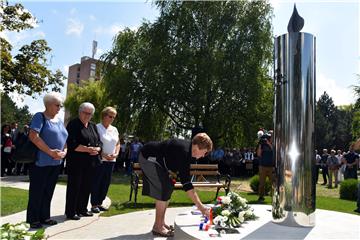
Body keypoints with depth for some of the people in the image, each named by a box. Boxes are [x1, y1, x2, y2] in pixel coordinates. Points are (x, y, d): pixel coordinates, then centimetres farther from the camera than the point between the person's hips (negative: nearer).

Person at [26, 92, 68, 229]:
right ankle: (33, 219, 16)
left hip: (56, 163, 7)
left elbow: (64, 139, 17)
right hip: (41, 162, -7)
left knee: (49, 191, 14)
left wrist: (64, 151, -3)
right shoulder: (40, 117, -8)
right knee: (37, 191, 4)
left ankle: (44, 216, 26)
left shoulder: (59, 120, 14)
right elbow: (33, 136, -20)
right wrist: (51, 152, -21)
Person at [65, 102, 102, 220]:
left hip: (90, 163, 7)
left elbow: (99, 142, 12)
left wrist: (97, 149, -10)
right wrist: (88, 149, -19)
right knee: (74, 187, 1)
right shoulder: (73, 124, -6)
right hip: (76, 162, -6)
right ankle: (71, 212, 13)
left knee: (86, 187, 12)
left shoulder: (93, 126, 14)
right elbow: (72, 144, -17)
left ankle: (82, 209, 25)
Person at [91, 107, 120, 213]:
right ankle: (94, 204, 12)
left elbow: (118, 144, 19)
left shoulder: (114, 129, 13)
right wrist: (104, 155, -18)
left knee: (106, 183, 11)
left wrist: (116, 153, 1)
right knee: (96, 183, 1)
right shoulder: (97, 128, -7)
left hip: (111, 160, 6)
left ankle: (99, 203, 22)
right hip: (100, 160, -6)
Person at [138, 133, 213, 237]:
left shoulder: (187, 147, -2)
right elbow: (186, 183, -33)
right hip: (149, 158, -10)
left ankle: (161, 223, 19)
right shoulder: (184, 152, -30)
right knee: (163, 190, -12)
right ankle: (157, 227, -1)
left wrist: (171, 172, -5)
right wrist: (200, 206, -32)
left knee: (168, 187, 10)